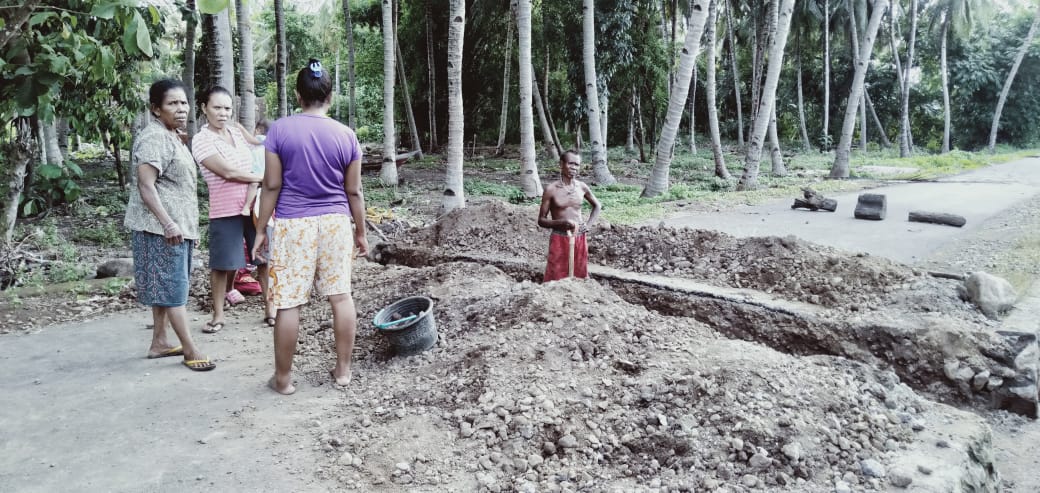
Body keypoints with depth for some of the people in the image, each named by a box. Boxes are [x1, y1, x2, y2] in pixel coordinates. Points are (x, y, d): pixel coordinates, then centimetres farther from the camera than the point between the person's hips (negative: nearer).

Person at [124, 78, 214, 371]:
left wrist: (187, 225, 26)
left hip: (177, 225, 10)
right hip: (162, 227, -10)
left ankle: (159, 343, 22)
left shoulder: (172, 137, 16)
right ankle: (190, 350, -2)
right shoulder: (154, 137, -15)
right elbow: (145, 185, -23)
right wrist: (168, 223, -29)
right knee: (173, 287, -6)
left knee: (164, 286, 14)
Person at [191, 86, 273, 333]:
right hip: (225, 211, -5)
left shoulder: (235, 130, 8)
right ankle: (218, 315, 18)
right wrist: (264, 178, -10)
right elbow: (228, 172, -17)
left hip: (255, 206, 5)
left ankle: (270, 310, 17)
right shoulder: (202, 140, -9)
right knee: (222, 264, 3)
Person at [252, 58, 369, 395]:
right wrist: (360, 231, 13)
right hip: (335, 223, 3)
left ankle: (283, 378, 13)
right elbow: (353, 191, 3)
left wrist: (261, 230, 2)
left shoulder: (279, 130, -6)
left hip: (293, 225, -2)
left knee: (288, 302, 3)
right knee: (341, 296, 10)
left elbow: (272, 185, -6)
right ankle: (343, 370, 17)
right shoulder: (346, 135, 0)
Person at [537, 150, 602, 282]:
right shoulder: (551, 189, -10)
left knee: (580, 277, 9)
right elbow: (541, 220, -6)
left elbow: (597, 206, 20)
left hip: (579, 240, 4)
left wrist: (588, 224, 4)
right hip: (559, 240, -4)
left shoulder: (582, 187, 1)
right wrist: (562, 223, -22)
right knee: (555, 279, -4)